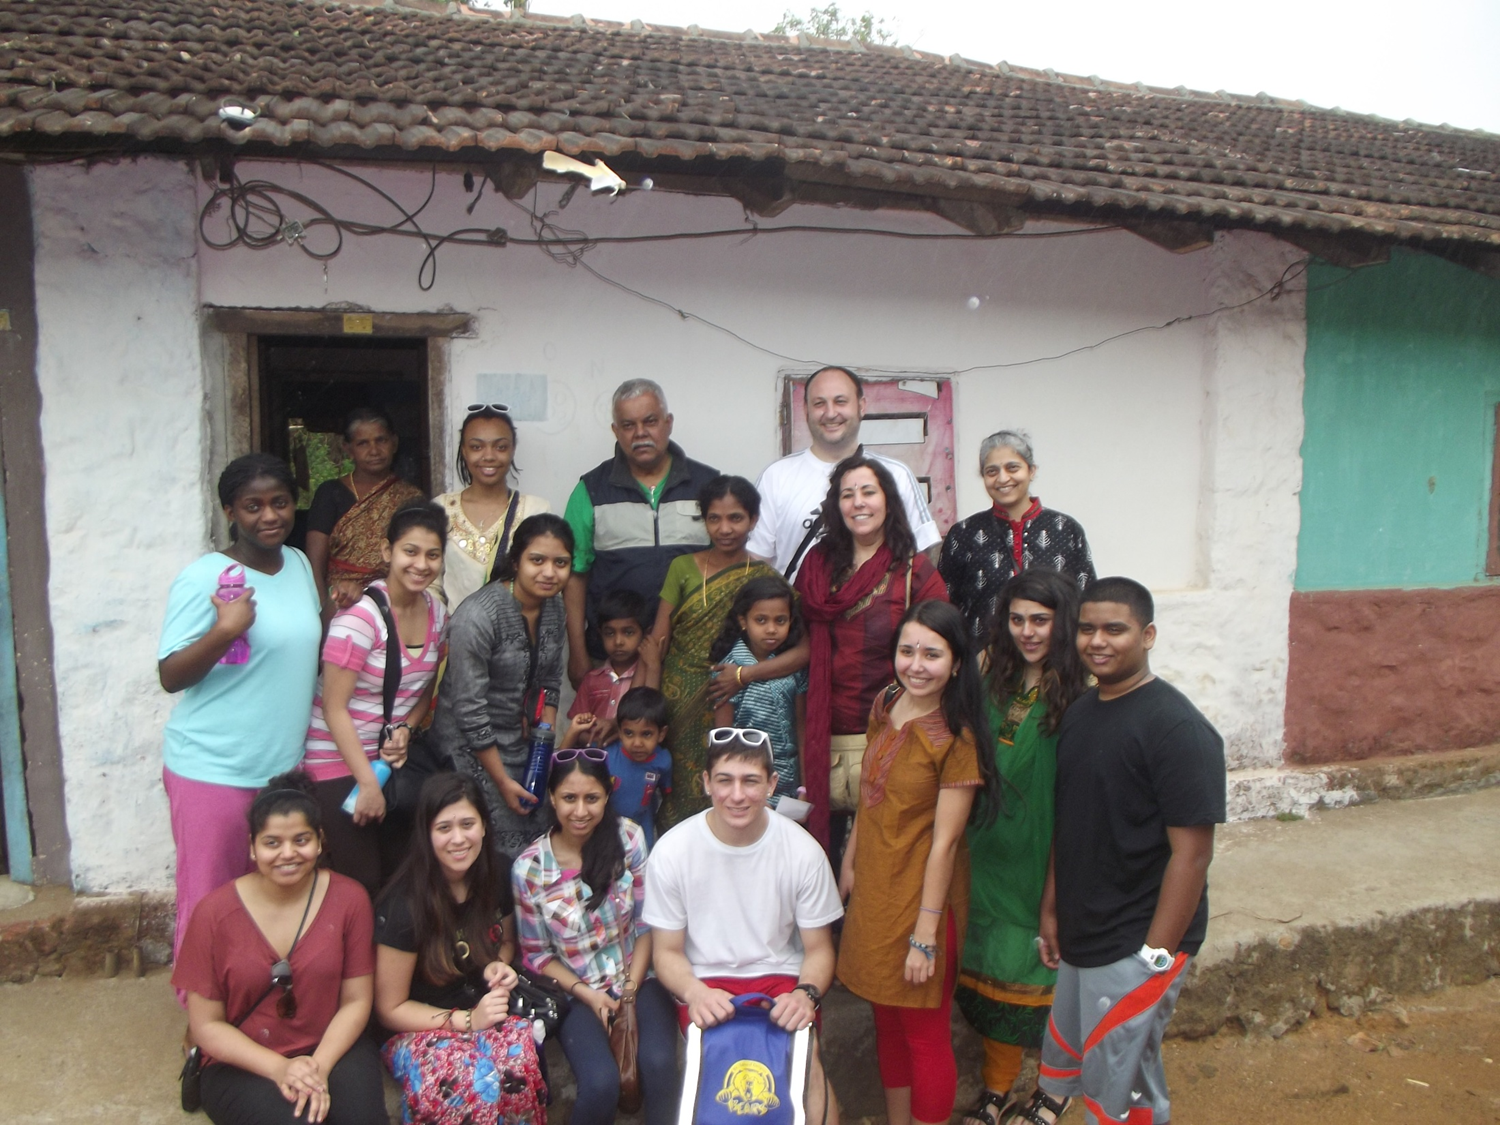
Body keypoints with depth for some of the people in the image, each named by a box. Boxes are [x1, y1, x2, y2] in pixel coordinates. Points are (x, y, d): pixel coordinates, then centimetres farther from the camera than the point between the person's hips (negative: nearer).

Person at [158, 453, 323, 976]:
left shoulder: (299, 564, 8)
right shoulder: (203, 577, -12)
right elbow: (170, 676, -12)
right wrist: (224, 630, -27)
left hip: (285, 763, 6)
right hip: (214, 769, -6)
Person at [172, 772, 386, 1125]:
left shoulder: (349, 898, -7)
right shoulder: (214, 913, -10)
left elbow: (356, 1001, -2)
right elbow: (207, 1025, -5)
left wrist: (319, 1066, -18)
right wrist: (279, 1068, -17)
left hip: (331, 1047, 1)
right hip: (244, 1065, -1)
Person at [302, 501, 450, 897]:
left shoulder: (437, 613, 1)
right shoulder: (360, 617, -20)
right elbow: (334, 708, -18)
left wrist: (406, 730, -7)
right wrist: (367, 783, -16)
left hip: (395, 757, 6)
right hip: (339, 761, -6)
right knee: (362, 883, -3)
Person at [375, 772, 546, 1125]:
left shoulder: (494, 878, -1)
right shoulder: (405, 906, -16)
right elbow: (390, 1010, -7)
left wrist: (499, 965, -3)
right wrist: (466, 1020, -17)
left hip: (488, 1013, 4)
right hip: (420, 1032, -4)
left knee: (525, 1059, -32)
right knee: (480, 1087, -37)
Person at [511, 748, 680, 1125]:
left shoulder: (629, 839, -8)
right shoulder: (528, 868, -10)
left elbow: (647, 923, -2)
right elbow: (537, 954, 1)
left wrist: (630, 992, -9)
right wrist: (588, 995, -10)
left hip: (638, 978, 1)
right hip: (576, 991, -1)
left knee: (659, 1063, -27)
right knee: (601, 1083, -25)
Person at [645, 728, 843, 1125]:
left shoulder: (803, 851, -7)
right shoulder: (672, 851, -8)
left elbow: (818, 949, 3)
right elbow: (667, 951, 0)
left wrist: (805, 994, -19)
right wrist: (695, 993, -21)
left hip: (780, 979, 0)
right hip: (705, 983, 0)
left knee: (806, 1062, -27)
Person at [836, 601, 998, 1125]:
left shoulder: (955, 737, -21)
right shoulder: (885, 706, 0)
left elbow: (944, 842, -20)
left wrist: (925, 934, -18)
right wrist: (849, 863, 15)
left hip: (922, 897, -7)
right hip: (874, 888, 7)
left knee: (924, 1032, 10)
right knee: (886, 1020, 22)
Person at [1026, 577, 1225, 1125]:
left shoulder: (1176, 728, -18)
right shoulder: (1079, 712, 5)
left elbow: (1192, 853, -19)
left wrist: (1157, 956, -19)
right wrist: (1051, 908, 13)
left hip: (1136, 947, -7)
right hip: (1079, 937, 7)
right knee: (1065, 1061, 20)